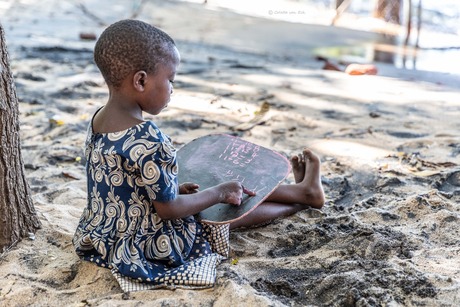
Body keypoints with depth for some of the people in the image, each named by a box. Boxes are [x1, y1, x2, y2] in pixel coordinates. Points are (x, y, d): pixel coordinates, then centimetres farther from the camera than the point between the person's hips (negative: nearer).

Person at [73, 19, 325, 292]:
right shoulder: (148, 140, -32)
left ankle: (297, 191, 31)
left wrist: (175, 188, 11)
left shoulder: (100, 119, -4)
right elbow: (169, 209, -23)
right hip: (147, 246, -8)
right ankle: (304, 194, 30)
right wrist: (220, 194, -10)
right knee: (236, 209, 9)